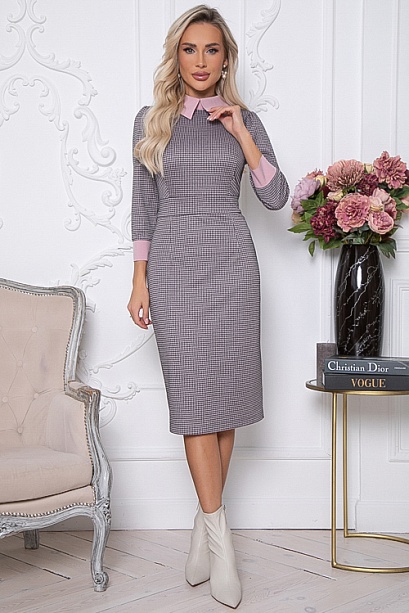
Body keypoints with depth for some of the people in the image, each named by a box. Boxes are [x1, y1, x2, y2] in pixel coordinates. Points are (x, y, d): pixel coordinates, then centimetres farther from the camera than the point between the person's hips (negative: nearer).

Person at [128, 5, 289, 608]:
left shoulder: (244, 119, 9)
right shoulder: (152, 120, 7)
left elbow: (276, 197, 1)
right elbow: (144, 204, 7)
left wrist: (242, 135, -8)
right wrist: (140, 281, 3)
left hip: (231, 261, 1)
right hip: (174, 263, -1)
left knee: (226, 391, 1)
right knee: (194, 394, -6)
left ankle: (206, 521, 15)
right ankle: (219, 535, -2)